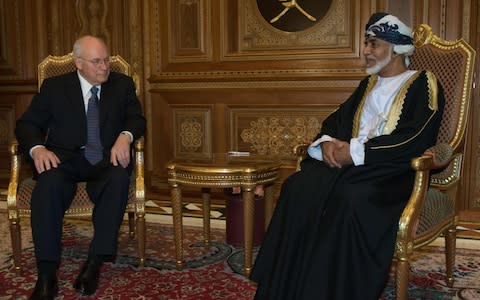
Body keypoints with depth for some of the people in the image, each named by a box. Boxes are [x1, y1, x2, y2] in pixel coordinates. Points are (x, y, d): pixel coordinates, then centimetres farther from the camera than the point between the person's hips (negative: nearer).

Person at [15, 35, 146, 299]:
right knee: (49, 183, -34)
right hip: (65, 158, 0)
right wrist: (37, 148, -15)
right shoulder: (54, 87, 10)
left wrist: (125, 136, -17)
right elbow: (27, 124, 8)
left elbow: (137, 119, 8)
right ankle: (46, 272, -26)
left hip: (107, 159, 1)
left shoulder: (123, 84, 13)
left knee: (119, 179, -35)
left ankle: (95, 263, -27)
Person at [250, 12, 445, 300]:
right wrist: (328, 142, -4)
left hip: (394, 170, -6)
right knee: (298, 187, -21)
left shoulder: (423, 84, 1)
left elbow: (415, 139, -14)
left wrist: (355, 151, -18)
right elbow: (336, 119, 21)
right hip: (351, 162, 6)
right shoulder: (368, 84, 22)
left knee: (349, 197, -37)